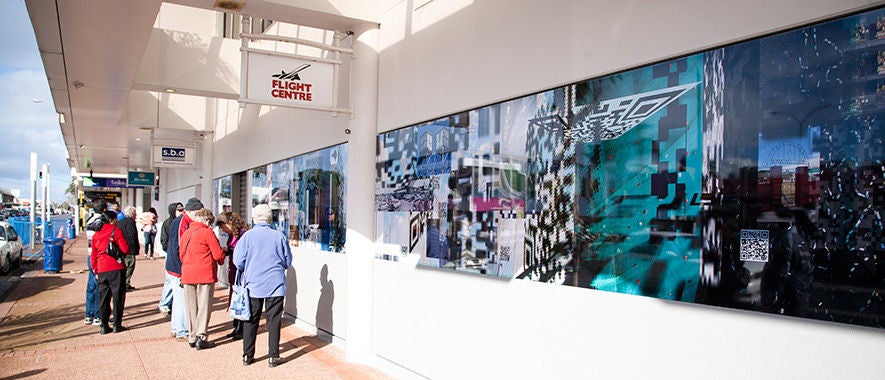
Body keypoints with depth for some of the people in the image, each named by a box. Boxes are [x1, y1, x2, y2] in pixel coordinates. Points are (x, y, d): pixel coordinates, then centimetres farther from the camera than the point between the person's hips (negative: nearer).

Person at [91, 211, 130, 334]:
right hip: (116, 268, -5)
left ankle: (104, 326, 12)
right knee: (118, 296, 3)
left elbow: (93, 255, 14)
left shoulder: (96, 234, 12)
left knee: (103, 297, 10)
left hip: (102, 270, 5)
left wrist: (96, 271, 21)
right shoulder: (116, 230, -5)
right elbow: (125, 249, -10)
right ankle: (117, 325, 4)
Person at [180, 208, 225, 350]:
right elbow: (218, 254, -9)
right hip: (205, 274, -6)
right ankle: (201, 337, -1)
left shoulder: (186, 233, 12)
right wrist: (221, 260, 11)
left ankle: (192, 337, 18)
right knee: (204, 306, 0)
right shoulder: (207, 232, -7)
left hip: (187, 274, 6)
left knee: (191, 306, 12)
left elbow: (181, 253, 16)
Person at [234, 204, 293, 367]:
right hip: (275, 286, 0)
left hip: (253, 285, 1)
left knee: (250, 320, 12)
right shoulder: (279, 236, -4)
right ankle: (273, 356, 10)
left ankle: (247, 355, 20)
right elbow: (288, 262, 4)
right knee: (273, 320, 6)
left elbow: (238, 261, -4)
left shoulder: (247, 236, -6)